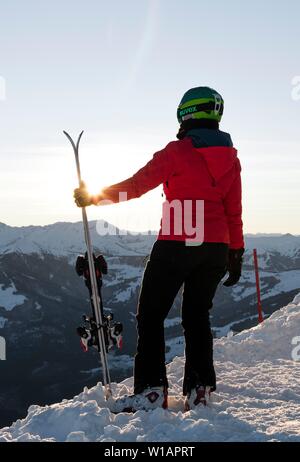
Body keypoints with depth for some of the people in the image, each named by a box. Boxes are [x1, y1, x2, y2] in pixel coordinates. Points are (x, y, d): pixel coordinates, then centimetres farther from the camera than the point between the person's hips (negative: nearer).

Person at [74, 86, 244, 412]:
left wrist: (93, 197, 1)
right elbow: (234, 211, 9)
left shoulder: (179, 152, -10)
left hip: (176, 246, -6)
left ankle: (151, 390, -3)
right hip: (216, 248, 6)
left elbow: (137, 185, -10)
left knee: (150, 316, 4)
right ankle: (199, 389, 10)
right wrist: (236, 252, 16)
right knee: (197, 315, 15)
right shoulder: (230, 157, 7)